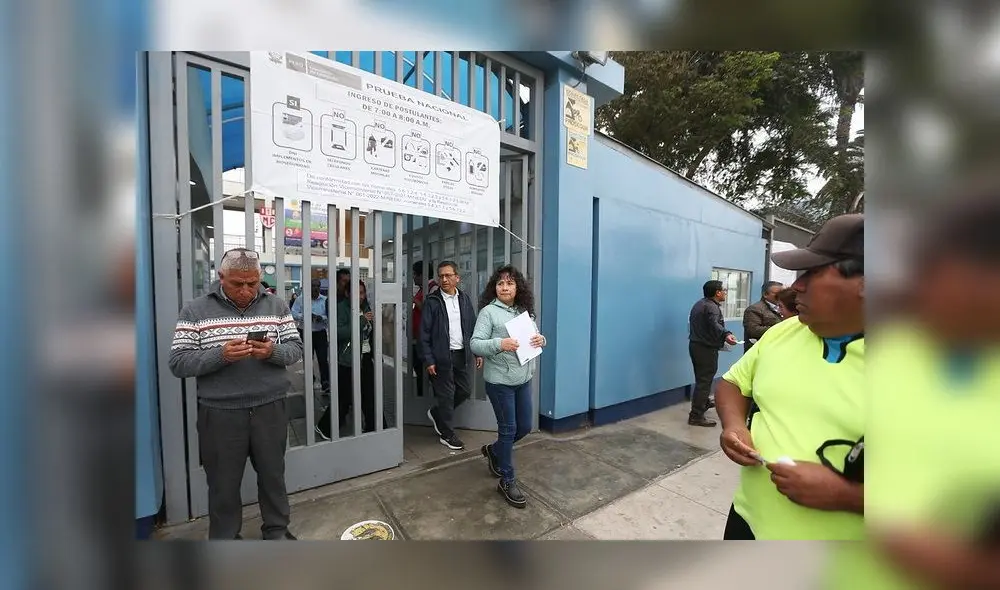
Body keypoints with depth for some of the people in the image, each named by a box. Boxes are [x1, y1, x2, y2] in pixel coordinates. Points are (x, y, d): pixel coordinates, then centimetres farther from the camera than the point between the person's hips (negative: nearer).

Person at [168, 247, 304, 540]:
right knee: (223, 483, 16)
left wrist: (273, 351, -20)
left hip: (270, 408, 2)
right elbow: (178, 363, -6)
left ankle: (277, 529, 39)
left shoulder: (276, 306, 1)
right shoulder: (195, 310, -3)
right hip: (220, 413, -1)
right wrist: (220, 355, -23)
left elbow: (296, 349, 1)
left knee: (273, 475, 18)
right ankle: (224, 538, 39)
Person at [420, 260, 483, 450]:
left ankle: (436, 413, 37)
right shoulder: (432, 301, -7)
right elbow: (424, 333, -7)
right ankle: (447, 434, 25)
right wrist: (429, 360, -11)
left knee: (465, 391, 13)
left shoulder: (465, 298, 5)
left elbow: (472, 326, 9)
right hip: (442, 356, -5)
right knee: (445, 395, 6)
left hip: (463, 354, 5)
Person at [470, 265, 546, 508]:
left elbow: (536, 337, 14)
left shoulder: (525, 311, 6)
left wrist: (541, 340, -9)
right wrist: (499, 344, -30)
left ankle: (493, 451, 43)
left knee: (525, 427, 16)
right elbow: (475, 344, -14)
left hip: (523, 379, 6)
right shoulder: (488, 311, -10)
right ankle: (507, 481, 26)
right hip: (500, 381, -6)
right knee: (508, 429, 5)